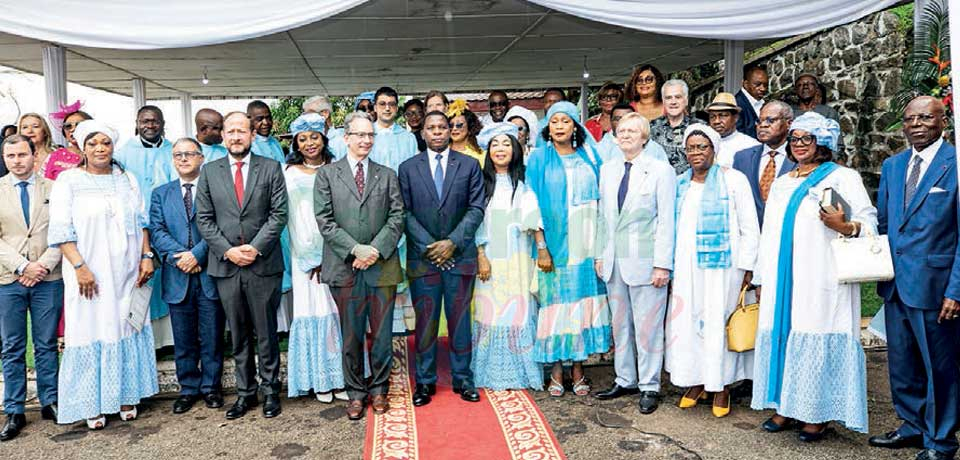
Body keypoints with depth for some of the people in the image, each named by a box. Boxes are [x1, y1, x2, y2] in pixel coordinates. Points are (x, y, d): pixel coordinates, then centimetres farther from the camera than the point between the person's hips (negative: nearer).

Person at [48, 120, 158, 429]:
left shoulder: (127, 179, 10)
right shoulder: (68, 180, -1)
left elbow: (142, 221, 11)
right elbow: (61, 230, -7)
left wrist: (147, 256, 2)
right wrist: (79, 267, -15)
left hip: (128, 272, 3)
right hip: (90, 274, -3)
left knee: (128, 330, 8)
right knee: (91, 332, 1)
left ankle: (125, 395, 20)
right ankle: (92, 404, 13)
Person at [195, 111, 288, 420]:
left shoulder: (271, 168, 3)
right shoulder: (209, 172, 8)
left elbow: (279, 214, -3)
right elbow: (204, 219, 5)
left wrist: (255, 247, -12)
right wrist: (227, 250, -7)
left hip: (264, 264, -2)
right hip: (226, 265, 2)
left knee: (266, 333, 5)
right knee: (238, 335, 10)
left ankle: (270, 391, 17)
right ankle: (245, 393, 21)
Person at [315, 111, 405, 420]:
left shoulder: (388, 176, 12)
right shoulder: (327, 174, 6)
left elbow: (397, 218, 3)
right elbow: (324, 220, -3)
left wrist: (376, 249, -11)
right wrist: (355, 250, -13)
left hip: (382, 266, 1)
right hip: (345, 267, -1)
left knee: (382, 333, 7)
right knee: (351, 335, 7)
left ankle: (379, 389, 23)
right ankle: (355, 393, 20)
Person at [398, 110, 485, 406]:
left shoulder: (469, 165, 6)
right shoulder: (407, 168, 6)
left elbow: (476, 209, 0)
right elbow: (405, 213, 1)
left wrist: (452, 242, -10)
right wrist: (429, 246, -10)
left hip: (460, 255, 0)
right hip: (422, 257, 0)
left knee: (459, 320, 7)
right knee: (425, 322, 5)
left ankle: (463, 379, 19)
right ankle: (425, 382, 16)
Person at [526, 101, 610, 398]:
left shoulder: (589, 156, 11)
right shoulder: (539, 158, 3)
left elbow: (599, 200, 12)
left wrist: (600, 242, 2)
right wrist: (541, 247, -12)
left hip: (586, 245, 3)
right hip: (554, 244, -2)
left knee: (583, 301, 3)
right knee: (555, 301, 0)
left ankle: (578, 368, 13)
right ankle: (556, 371, 10)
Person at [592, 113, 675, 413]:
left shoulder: (661, 170, -4)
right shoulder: (607, 170, 11)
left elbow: (666, 220, -7)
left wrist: (662, 264, -11)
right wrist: (600, 255, 11)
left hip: (645, 261, -5)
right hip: (614, 261, 5)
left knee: (647, 326, 1)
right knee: (619, 324, 13)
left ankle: (649, 387, 14)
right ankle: (625, 380, 27)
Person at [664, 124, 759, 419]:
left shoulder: (733, 180, -1)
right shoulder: (680, 184, 13)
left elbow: (750, 229, -3)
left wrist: (746, 268, -8)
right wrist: (668, 265, 10)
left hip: (721, 265, -4)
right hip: (686, 267, 5)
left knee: (719, 323, 0)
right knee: (687, 322, 6)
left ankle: (721, 387, 14)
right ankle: (696, 382, 20)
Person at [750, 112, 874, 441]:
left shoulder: (843, 177, 4)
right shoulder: (782, 184, 20)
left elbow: (869, 221, -3)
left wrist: (845, 226, -26)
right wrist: (763, 278, 17)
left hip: (822, 280, -5)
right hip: (783, 278, 5)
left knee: (819, 338, -4)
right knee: (782, 334, 4)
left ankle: (817, 413, 7)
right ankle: (786, 406, 16)